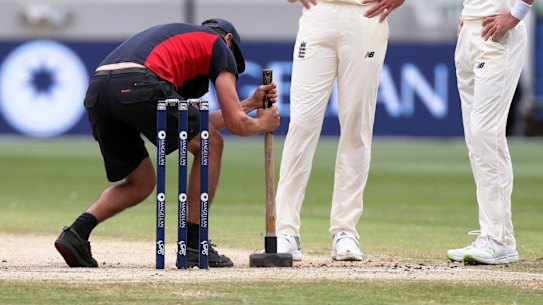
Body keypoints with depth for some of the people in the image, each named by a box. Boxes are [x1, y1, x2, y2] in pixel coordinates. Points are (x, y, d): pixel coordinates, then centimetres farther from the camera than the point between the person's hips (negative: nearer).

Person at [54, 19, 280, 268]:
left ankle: (77, 233, 2)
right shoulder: (219, 45, 22)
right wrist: (262, 123, 37)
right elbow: (235, 123, 15)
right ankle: (194, 246, 12)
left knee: (142, 183, 24)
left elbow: (193, 127, 42)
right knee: (211, 145, 16)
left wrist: (250, 104, 50)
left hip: (95, 93, 7)